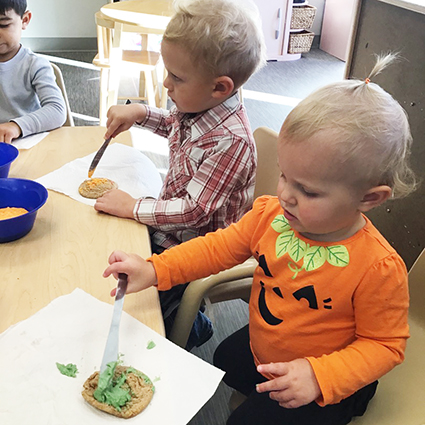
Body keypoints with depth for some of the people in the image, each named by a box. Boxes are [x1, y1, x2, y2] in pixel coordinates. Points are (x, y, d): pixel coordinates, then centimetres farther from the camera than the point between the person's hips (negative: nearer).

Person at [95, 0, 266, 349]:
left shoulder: (231, 142, -31)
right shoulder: (200, 108, -5)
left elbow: (194, 211, -28)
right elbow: (174, 123, 21)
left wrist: (133, 207, -21)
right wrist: (139, 112, 4)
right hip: (170, 229, 9)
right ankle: (181, 313, 30)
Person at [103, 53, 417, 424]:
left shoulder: (379, 268, -32)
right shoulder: (271, 213, -18)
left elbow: (384, 344, -22)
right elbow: (221, 246, -8)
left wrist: (318, 376, -35)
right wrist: (154, 269, -19)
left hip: (328, 384, -6)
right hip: (258, 351, 6)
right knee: (224, 359, 28)